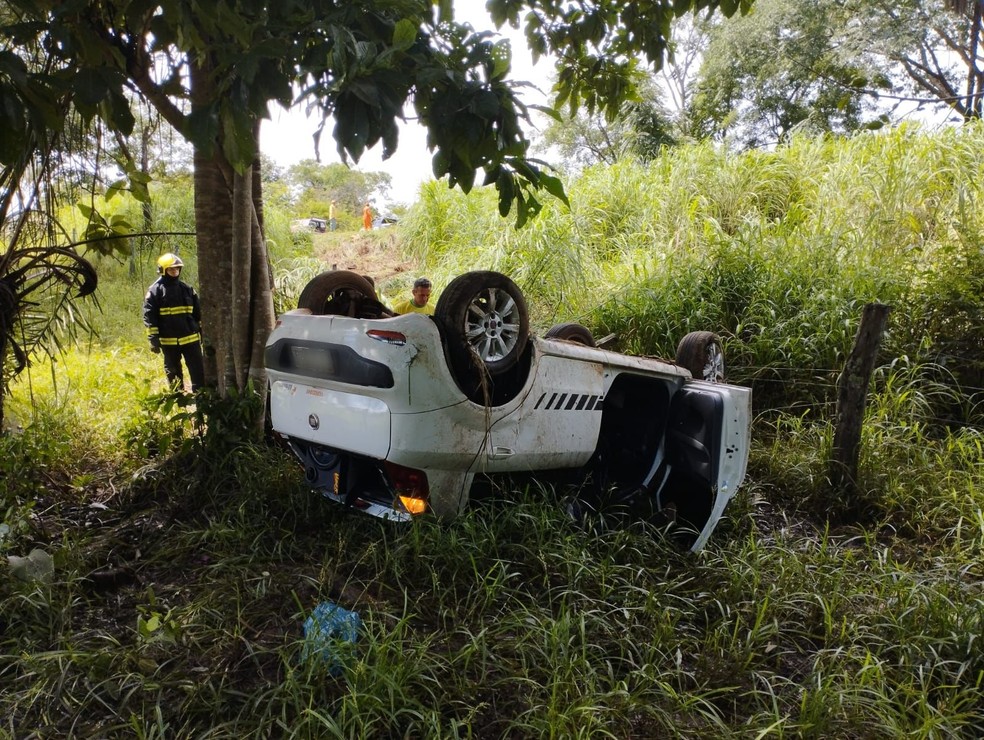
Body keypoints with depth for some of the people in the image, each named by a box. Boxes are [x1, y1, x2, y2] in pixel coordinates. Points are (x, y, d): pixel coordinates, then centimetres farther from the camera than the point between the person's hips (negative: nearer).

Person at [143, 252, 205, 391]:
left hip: (191, 338, 2)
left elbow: (198, 313, 15)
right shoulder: (154, 291, -3)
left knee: (198, 370, -1)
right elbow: (149, 317, -6)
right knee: (173, 372, 10)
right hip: (168, 341, -2)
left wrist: (201, 332, 14)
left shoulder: (187, 289, 9)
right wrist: (153, 339, -11)